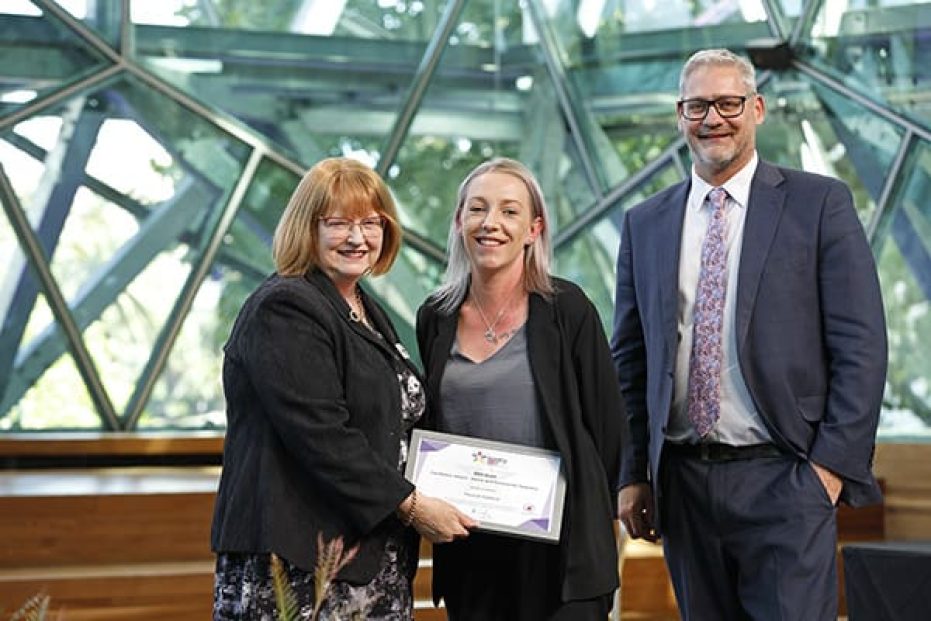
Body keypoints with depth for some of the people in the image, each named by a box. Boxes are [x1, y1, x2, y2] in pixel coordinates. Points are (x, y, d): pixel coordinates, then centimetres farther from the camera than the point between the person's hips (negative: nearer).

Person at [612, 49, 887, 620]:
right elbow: (630, 359, 14)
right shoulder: (645, 225, 12)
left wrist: (834, 463, -9)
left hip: (784, 480, -4)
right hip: (683, 482, 4)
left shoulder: (819, 204, 1)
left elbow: (860, 347, -3)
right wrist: (634, 474, 8)